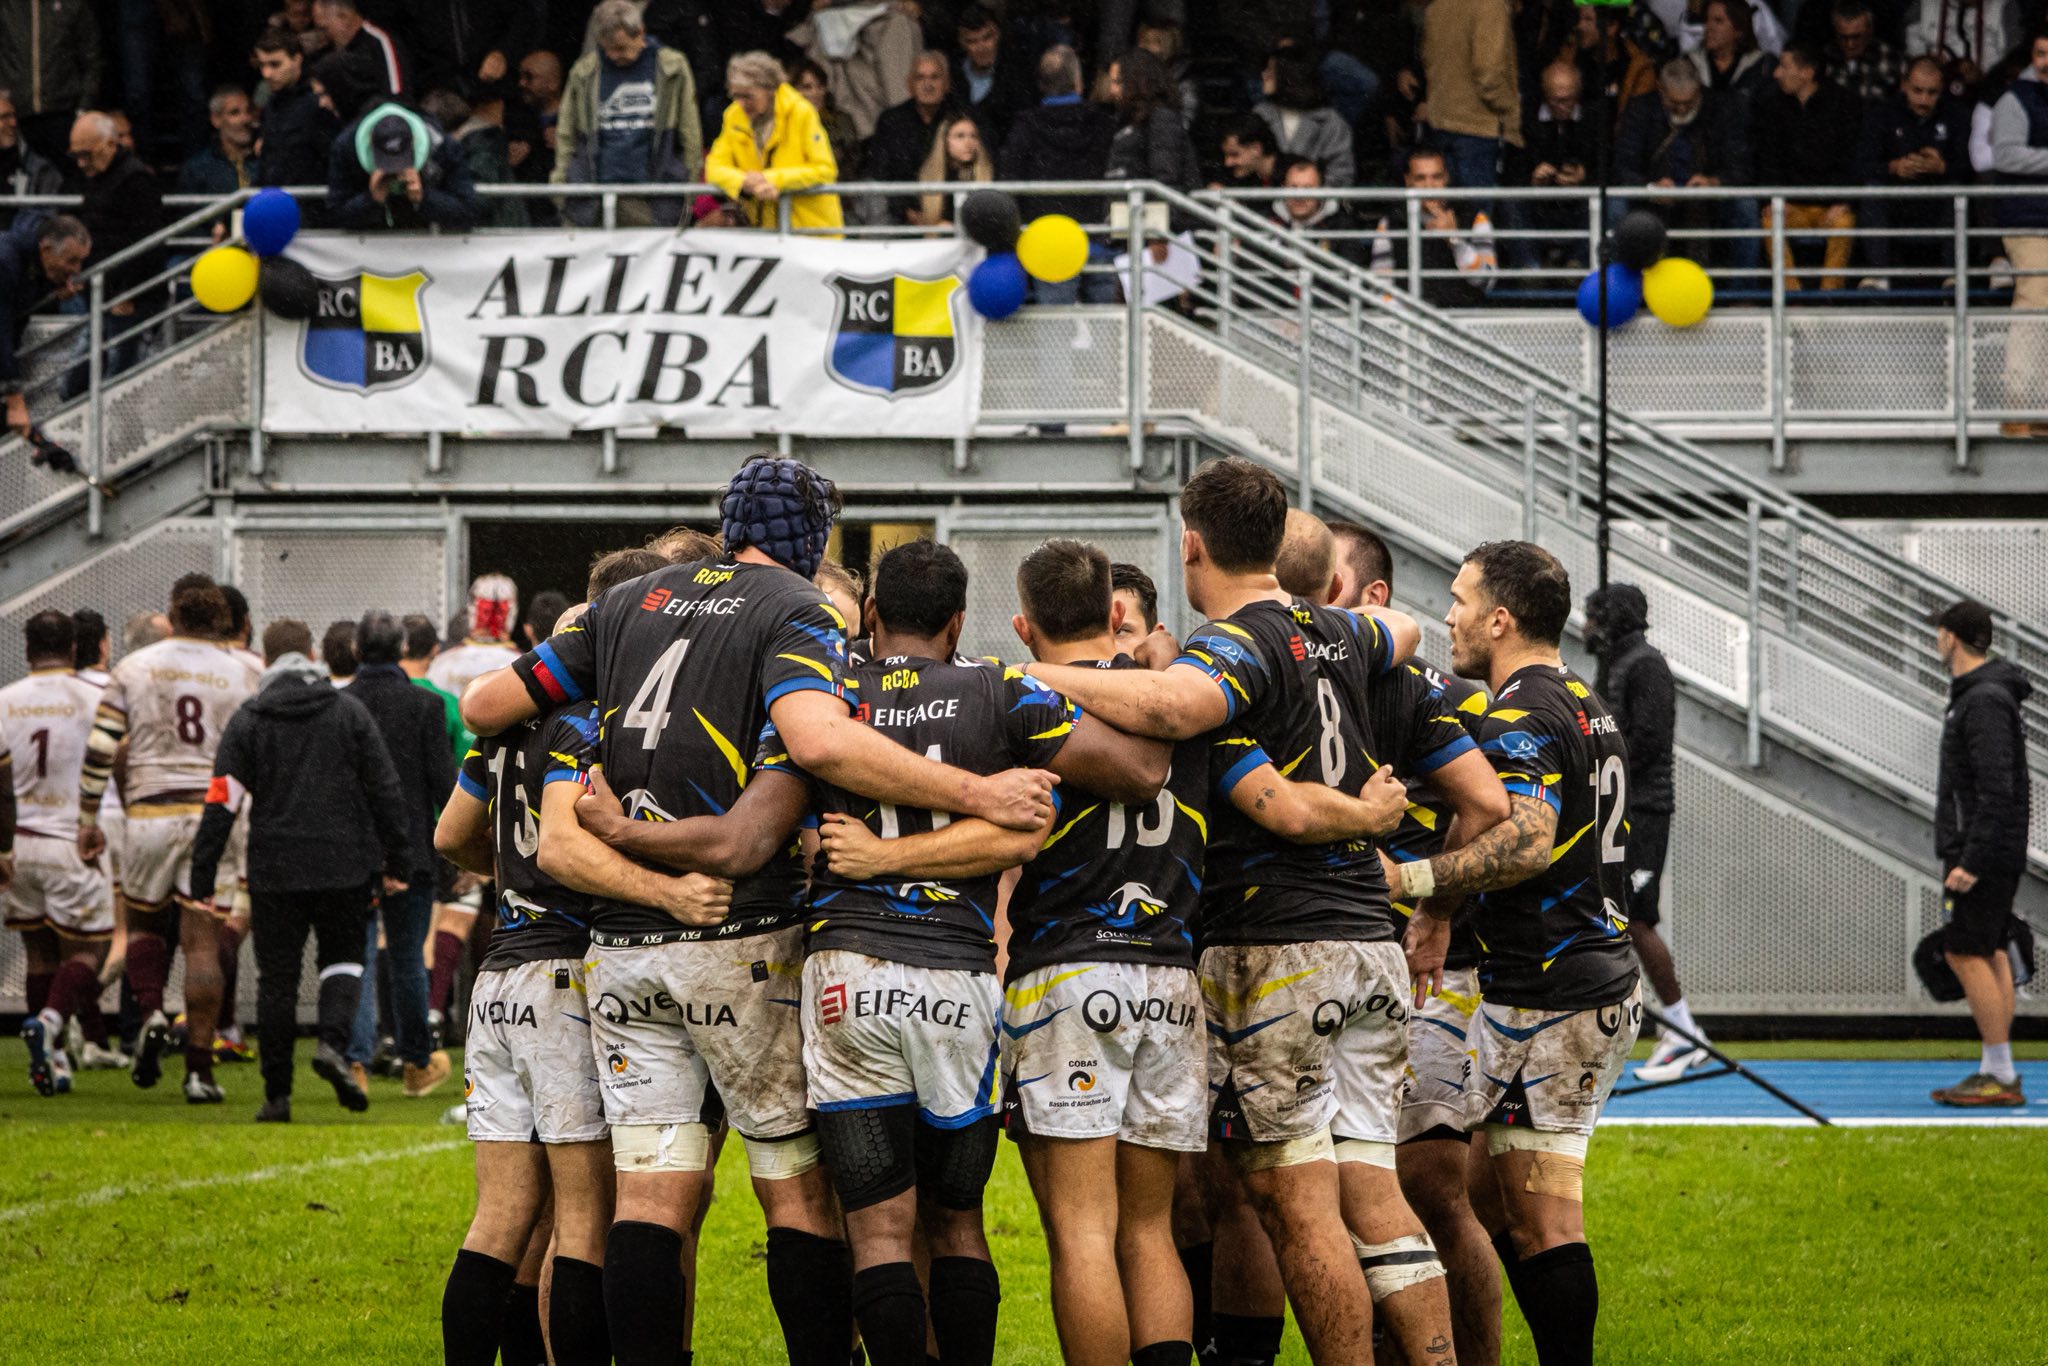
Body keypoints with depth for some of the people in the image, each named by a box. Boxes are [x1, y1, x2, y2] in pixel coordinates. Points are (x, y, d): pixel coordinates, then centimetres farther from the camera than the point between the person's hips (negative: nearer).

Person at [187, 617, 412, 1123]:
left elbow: (222, 802, -5)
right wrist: (394, 862, 12)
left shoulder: (247, 721, 1)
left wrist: (202, 874, -3)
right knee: (343, 958, 17)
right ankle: (333, 1041, -10)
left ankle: (277, 1094, 4)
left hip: (275, 870, -1)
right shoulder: (349, 712, 4)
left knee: (276, 977, 5)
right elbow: (385, 790, 5)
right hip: (344, 866, 1)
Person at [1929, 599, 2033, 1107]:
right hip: (1994, 853, 10)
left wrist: (1970, 862, -24)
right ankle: (1996, 1070, 13)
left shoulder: (1984, 702, -17)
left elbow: (1996, 791, -23)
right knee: (1990, 953, 11)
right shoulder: (1984, 695, 15)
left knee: (1966, 954, -10)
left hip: (1981, 853, -10)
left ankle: (2001, 1076, -12)